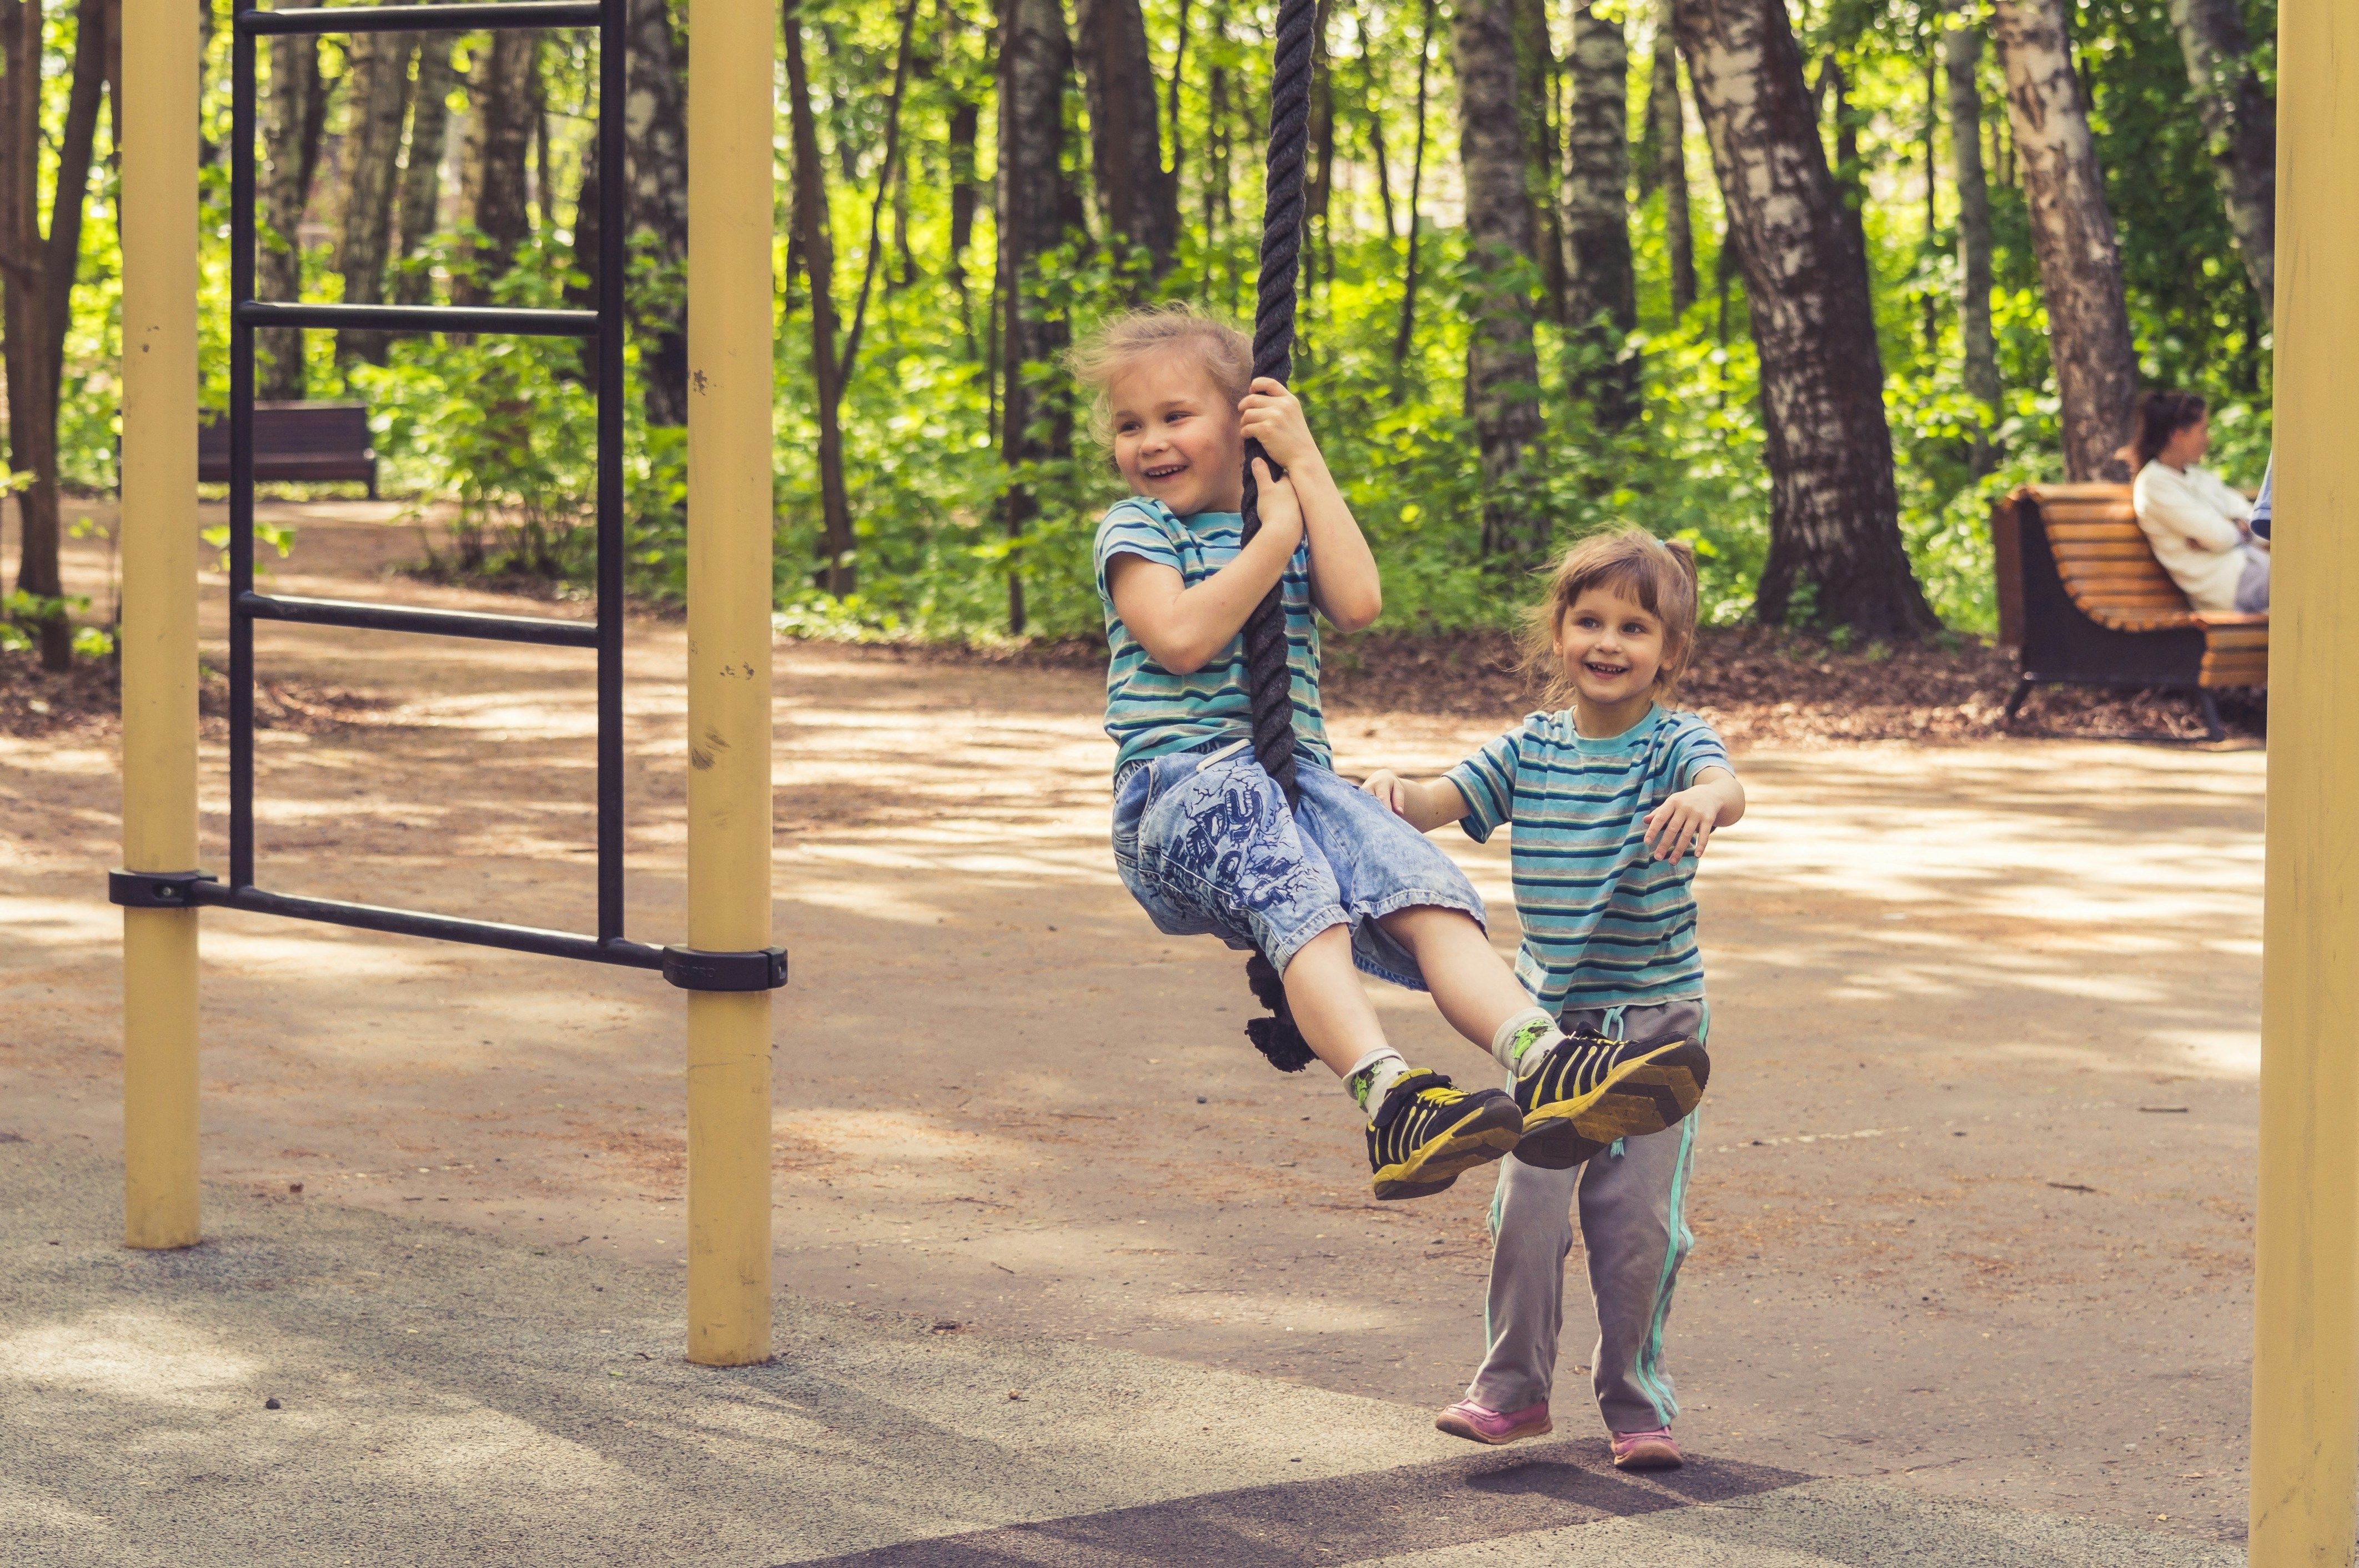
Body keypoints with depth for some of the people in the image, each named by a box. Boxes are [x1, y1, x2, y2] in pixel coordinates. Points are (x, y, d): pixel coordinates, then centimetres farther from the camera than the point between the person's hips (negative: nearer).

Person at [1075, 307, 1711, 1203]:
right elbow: (1180, 638, -13)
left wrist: (1307, 467, 3)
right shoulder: (1136, 530, 8)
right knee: (1298, 897, -36)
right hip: (1178, 783, -5)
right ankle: (1389, 1096, -58)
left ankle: (1545, 1061, -45)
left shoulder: (1288, 515, 22)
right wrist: (1276, 535, -4)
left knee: (1427, 892, -24)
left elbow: (1357, 603, 2)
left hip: (1296, 777, 5)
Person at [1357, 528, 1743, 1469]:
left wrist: (1705, 800, -56)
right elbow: (1446, 800, -6)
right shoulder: (1530, 749, 3)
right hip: (1548, 1016, 3)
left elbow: (1727, 790, -31)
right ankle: (1513, 1389, 12)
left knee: (1638, 1216, 0)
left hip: (1655, 1015, -3)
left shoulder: (1675, 745, -9)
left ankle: (1637, 1402, 14)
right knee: (1529, 1203, -2)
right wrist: (1396, 791, -30)